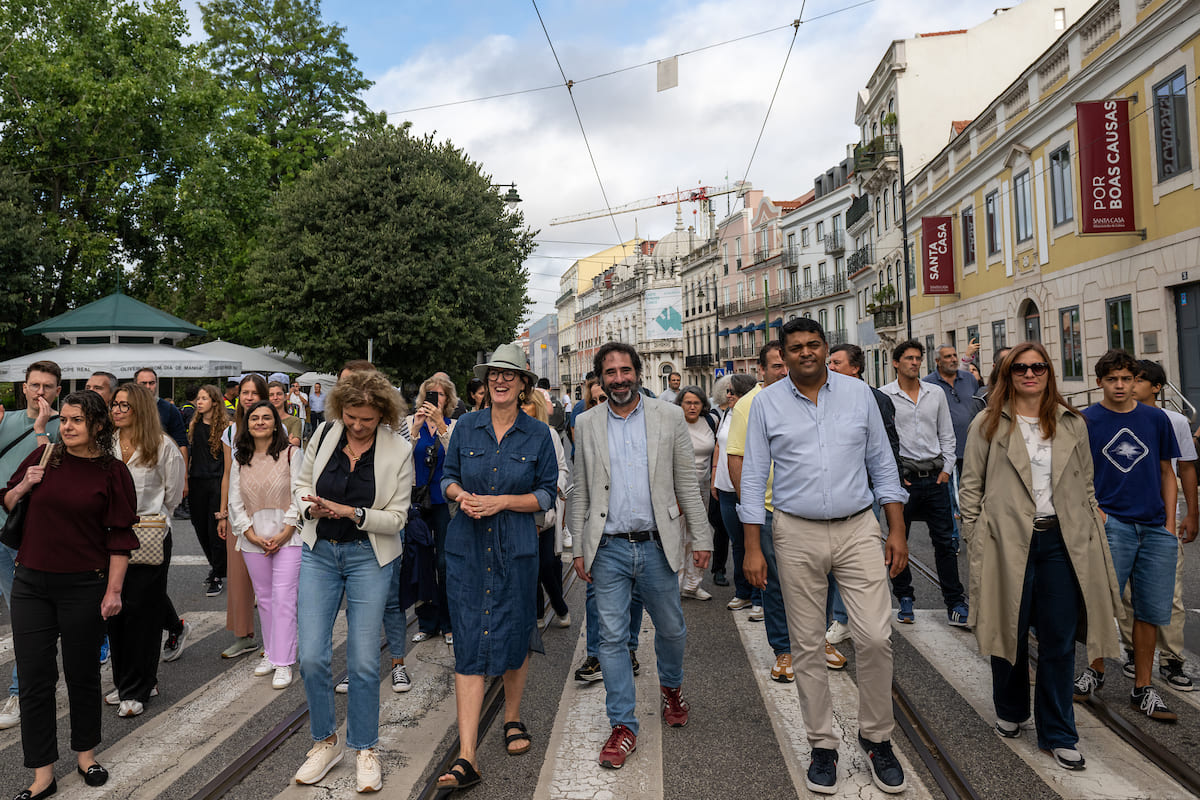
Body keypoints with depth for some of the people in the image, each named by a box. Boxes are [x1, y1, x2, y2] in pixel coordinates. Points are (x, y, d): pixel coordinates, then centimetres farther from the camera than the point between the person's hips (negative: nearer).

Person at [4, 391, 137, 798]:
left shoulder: (113, 472, -6)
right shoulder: (44, 456, 2)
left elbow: (120, 536, -6)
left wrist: (114, 590, -9)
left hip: (84, 586, -3)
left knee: (82, 673, 11)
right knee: (34, 677, 5)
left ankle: (86, 754, 32)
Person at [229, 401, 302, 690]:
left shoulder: (290, 453, -3)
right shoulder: (240, 460, 9)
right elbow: (235, 502, 9)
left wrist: (285, 533, -11)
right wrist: (251, 534, -4)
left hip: (287, 535, -4)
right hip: (253, 538, 4)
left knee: (283, 598, -6)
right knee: (264, 598, 11)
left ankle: (283, 663, -1)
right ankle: (270, 653, 24)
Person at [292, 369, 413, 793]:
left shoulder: (398, 450, -9)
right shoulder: (324, 434, -2)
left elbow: (396, 517, -8)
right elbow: (301, 485, 11)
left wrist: (353, 513, -22)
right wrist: (310, 508, -10)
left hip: (369, 556, -2)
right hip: (319, 552, 3)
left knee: (363, 662, 0)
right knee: (311, 656, -1)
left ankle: (365, 749, 21)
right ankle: (325, 742, 23)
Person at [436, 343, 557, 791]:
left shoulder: (538, 435, -1)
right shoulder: (466, 427, 4)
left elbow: (547, 494, -2)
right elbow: (448, 477, 12)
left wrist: (500, 502, -14)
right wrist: (461, 496, -11)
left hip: (515, 549, -1)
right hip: (467, 548, 1)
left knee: (515, 636, 11)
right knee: (469, 645, -1)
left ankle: (513, 718, 38)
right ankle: (466, 758, 2)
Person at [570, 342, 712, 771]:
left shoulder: (669, 417, 1)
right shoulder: (586, 424, 5)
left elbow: (687, 482, 3)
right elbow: (580, 492, 8)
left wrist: (700, 538, 0)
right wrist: (578, 548, 5)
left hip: (657, 545, 0)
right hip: (608, 548, 0)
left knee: (671, 630, 13)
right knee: (612, 637, 2)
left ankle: (671, 688, 43)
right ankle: (623, 726, 16)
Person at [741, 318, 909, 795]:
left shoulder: (858, 394, 5)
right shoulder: (767, 403, 1)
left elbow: (882, 464, 9)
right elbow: (753, 475, 2)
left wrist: (897, 530, 3)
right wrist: (753, 547, -3)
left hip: (859, 529, 1)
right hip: (797, 533, 0)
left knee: (875, 637, -4)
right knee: (807, 645, 7)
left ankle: (876, 737, 20)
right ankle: (822, 745, 23)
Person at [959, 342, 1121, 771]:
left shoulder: (1073, 424, 8)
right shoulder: (988, 424, -1)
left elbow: (1085, 486, 14)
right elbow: (971, 485, 1)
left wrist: (1095, 537, 10)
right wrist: (974, 539, -2)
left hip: (1062, 541, 2)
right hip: (1008, 542, -2)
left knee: (1059, 641, 6)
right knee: (1010, 632, 11)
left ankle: (1057, 734, 20)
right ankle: (1009, 711, 34)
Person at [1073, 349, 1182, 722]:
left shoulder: (1156, 419, 9)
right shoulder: (1086, 421, 0)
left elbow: (1166, 473, 14)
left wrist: (1169, 525, 8)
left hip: (1155, 528, 3)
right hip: (1111, 523, -3)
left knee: (1151, 611, 6)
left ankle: (1142, 688, 19)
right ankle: (1095, 669, 18)